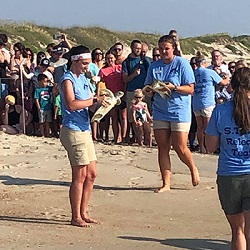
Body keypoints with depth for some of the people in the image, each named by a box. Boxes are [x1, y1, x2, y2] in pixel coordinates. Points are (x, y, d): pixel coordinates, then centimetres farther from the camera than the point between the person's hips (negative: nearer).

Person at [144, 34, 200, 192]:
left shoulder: (182, 64, -5)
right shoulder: (154, 66, 8)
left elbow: (190, 89, -8)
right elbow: (148, 89, 10)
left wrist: (173, 87, -22)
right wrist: (150, 90, -13)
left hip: (180, 110, -4)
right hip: (160, 111, 4)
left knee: (180, 147, -5)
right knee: (163, 147, 3)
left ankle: (193, 169, 25)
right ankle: (166, 183, 9)